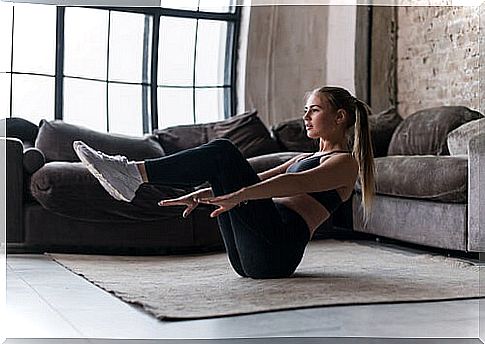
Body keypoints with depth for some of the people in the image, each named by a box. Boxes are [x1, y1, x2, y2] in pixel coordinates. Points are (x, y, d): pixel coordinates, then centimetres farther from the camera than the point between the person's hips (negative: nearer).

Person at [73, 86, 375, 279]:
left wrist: (238, 195, -33)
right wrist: (202, 194, 10)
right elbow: (260, 181, 24)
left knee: (223, 152, -17)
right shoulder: (305, 158, 32)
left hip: (278, 249, -9)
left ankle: (135, 172, -23)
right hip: (250, 256, 9)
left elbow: (294, 183, -17)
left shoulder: (345, 163, 2)